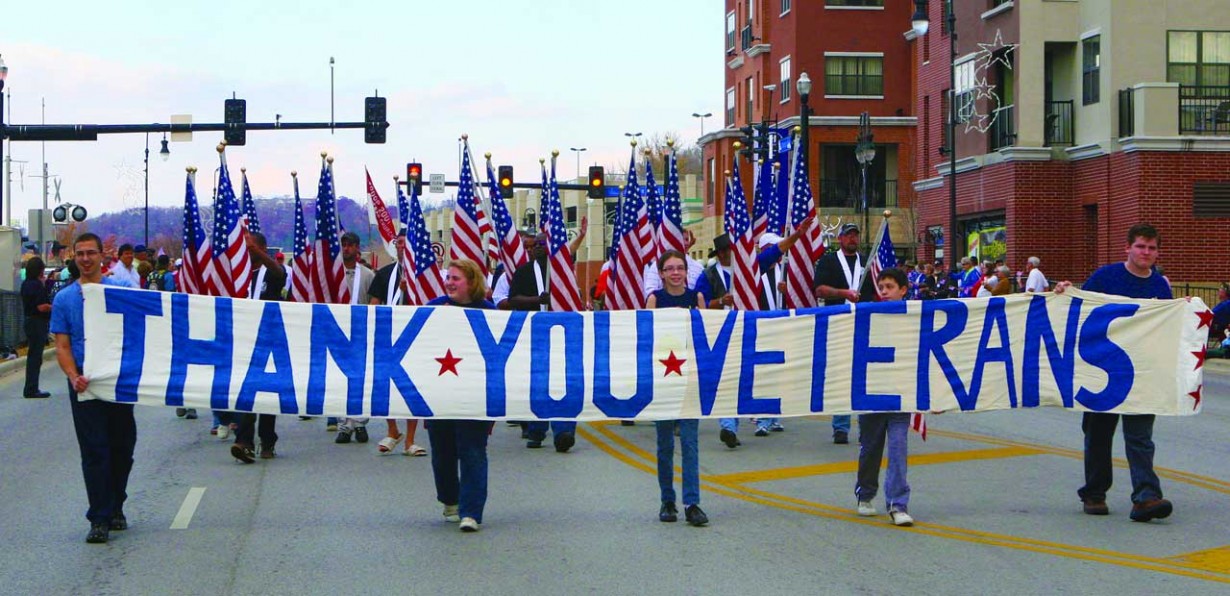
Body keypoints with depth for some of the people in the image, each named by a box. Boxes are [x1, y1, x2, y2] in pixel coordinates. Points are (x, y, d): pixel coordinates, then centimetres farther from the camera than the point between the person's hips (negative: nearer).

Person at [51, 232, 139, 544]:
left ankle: (115, 507, 24)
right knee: (94, 451, -5)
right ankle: (100, 519, -4)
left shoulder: (123, 289, 5)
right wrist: (74, 377, -15)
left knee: (122, 447, 8)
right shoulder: (64, 299, 5)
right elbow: (62, 346, 3)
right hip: (85, 385, -1)